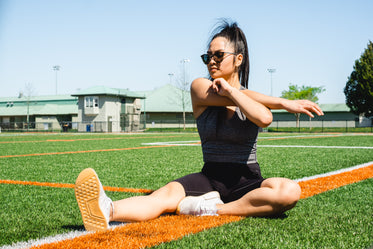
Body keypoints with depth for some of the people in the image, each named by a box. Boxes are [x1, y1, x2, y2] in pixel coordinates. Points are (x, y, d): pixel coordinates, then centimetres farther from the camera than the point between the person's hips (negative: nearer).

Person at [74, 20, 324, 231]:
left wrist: (229, 89, -14)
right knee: (166, 195, -31)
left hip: (247, 181, 1)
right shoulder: (200, 88, 3)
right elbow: (243, 98, -10)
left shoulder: (255, 98, 4)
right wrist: (284, 102, -5)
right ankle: (108, 211, -59)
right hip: (210, 178, 0)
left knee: (290, 191, -31)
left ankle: (215, 209, -28)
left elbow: (264, 118, -20)